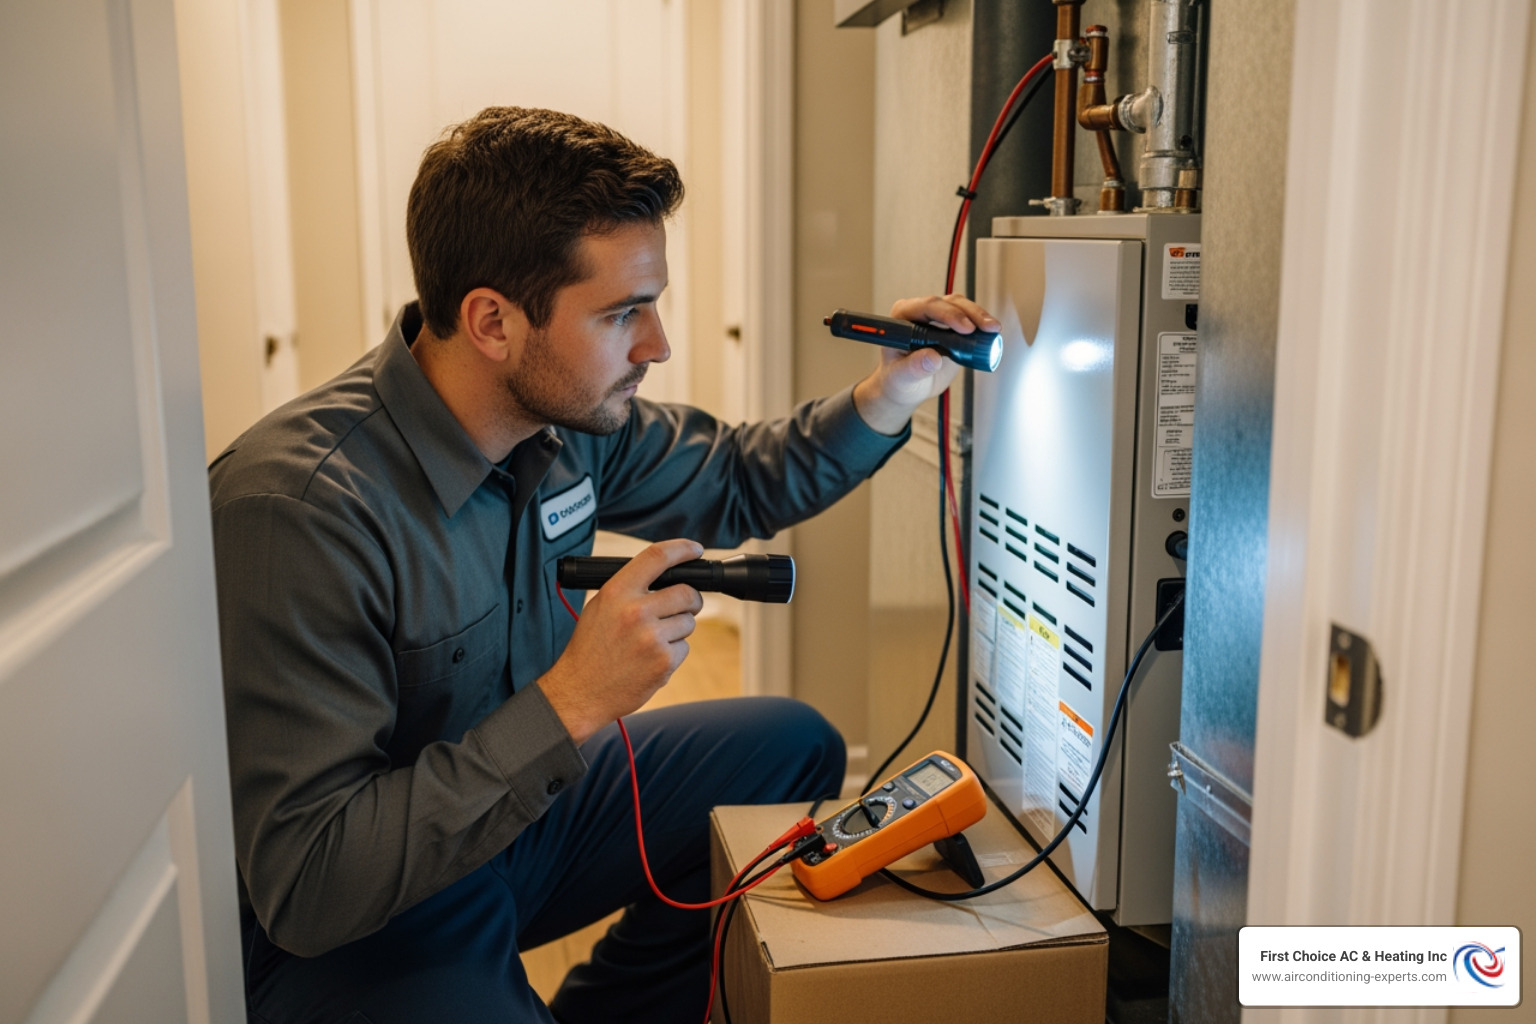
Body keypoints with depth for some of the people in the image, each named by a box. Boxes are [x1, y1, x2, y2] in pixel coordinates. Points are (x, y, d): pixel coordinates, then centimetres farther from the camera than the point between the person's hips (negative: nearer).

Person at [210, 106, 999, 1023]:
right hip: (342, 932, -7)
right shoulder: (297, 506, -31)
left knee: (796, 750, 8)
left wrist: (890, 395, -5)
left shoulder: (573, 412, -9)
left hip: (516, 804, 8)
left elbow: (729, 483, 11)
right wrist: (570, 701, -36)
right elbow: (303, 887, -31)